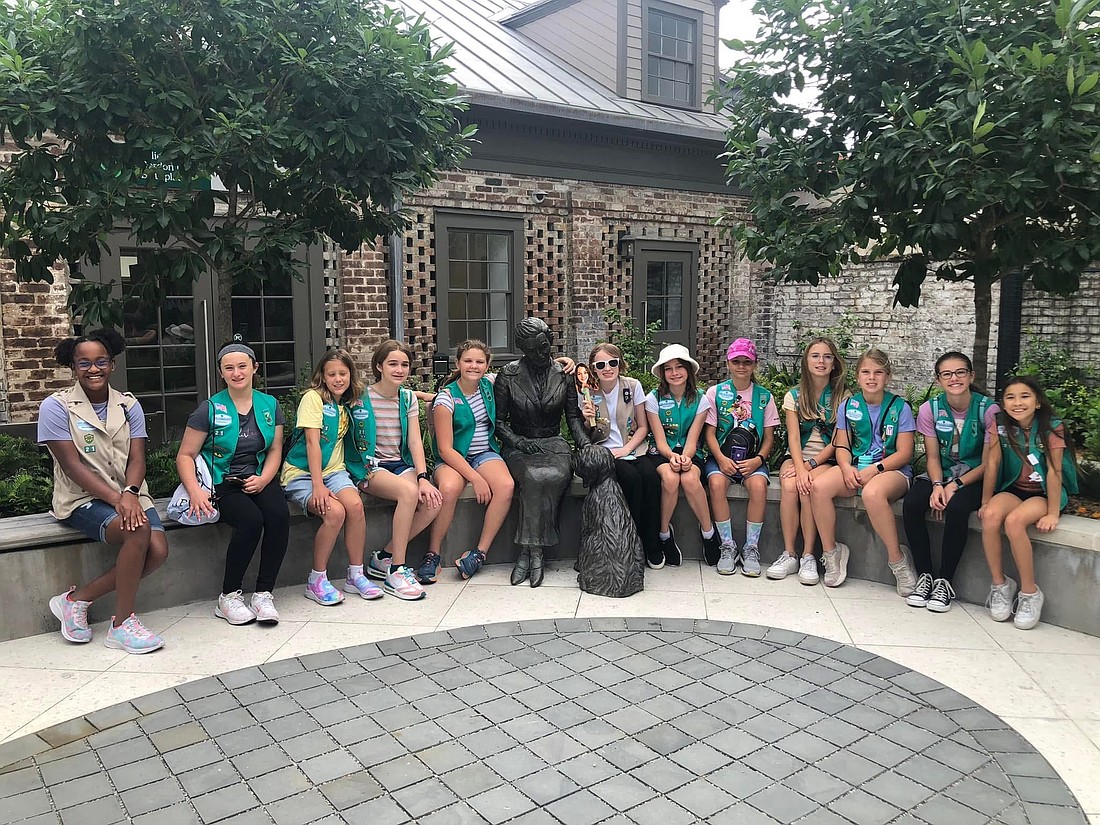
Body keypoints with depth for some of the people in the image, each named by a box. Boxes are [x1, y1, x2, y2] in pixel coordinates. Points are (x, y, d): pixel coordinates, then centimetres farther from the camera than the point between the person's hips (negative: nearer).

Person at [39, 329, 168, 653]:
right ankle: (122, 625, -17)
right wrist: (115, 499, -23)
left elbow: (137, 459, 0)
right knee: (138, 530, -32)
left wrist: (130, 493, -22)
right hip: (83, 499, -4)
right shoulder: (56, 407, -4)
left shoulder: (128, 405, 8)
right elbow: (72, 465, -11)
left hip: (129, 496, 5)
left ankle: (78, 598, -2)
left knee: (158, 551, -21)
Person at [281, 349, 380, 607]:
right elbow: (312, 443, -15)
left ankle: (355, 576, -12)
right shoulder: (313, 397, -8)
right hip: (301, 473, -5)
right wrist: (318, 486, -22)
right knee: (334, 511, -30)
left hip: (333, 470, 5)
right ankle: (316, 581, -12)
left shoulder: (346, 404, 12)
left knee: (355, 505, -25)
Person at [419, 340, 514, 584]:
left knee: (506, 486, -29)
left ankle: (480, 552, -21)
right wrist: (475, 478, -22)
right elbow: (445, 449, -14)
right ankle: (432, 555, -21)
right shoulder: (447, 398, -10)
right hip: (453, 458, -4)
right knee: (449, 488, -37)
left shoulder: (489, 386, 4)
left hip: (485, 453, 4)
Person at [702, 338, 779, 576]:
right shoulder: (715, 392, 8)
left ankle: (751, 548, -17)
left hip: (752, 459, 0)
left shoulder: (764, 396, 10)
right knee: (716, 483, -32)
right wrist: (721, 458, -14)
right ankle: (727, 546, -18)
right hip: (721, 456, 0)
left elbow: (769, 437, 8)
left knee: (758, 485, -31)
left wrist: (758, 460, -11)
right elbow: (710, 432, 3)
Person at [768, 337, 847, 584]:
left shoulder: (842, 397, 2)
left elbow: (837, 441, -4)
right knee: (790, 485, -31)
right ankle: (788, 554, -23)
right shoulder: (794, 395, 6)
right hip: (797, 456, 2)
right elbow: (793, 437, -4)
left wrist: (811, 465, -17)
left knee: (809, 487, -33)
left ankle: (808, 556, -25)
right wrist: (800, 469, -21)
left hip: (826, 459, -2)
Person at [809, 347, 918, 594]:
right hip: (855, 467, 4)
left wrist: (875, 469, -18)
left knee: (872, 492, -39)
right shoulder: (849, 406, 10)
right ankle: (831, 552, -9)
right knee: (819, 486, -27)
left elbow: (904, 453, -4)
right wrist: (847, 468, -13)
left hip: (892, 470, -4)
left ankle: (898, 559, -19)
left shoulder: (900, 407, 0)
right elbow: (842, 446, 9)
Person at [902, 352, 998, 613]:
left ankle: (944, 581, -17)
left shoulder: (988, 409, -11)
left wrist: (956, 485, -20)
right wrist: (937, 486, -20)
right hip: (940, 474, 3)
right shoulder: (930, 409, -3)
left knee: (957, 507, -34)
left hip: (975, 477, -3)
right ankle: (924, 576, -13)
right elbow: (933, 457, -1)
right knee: (912, 503, -27)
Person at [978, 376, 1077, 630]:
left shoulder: (1052, 428, -14)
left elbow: (1054, 471, -17)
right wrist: (986, 502, -3)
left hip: (1044, 493, -3)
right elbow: (992, 464, -4)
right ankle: (999, 583, -13)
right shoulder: (1000, 425, -5)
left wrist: (1052, 514, -19)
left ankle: (1030, 592, -17)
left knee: (1014, 521, -33)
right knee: (991, 516, -30)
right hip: (1012, 490, 3)